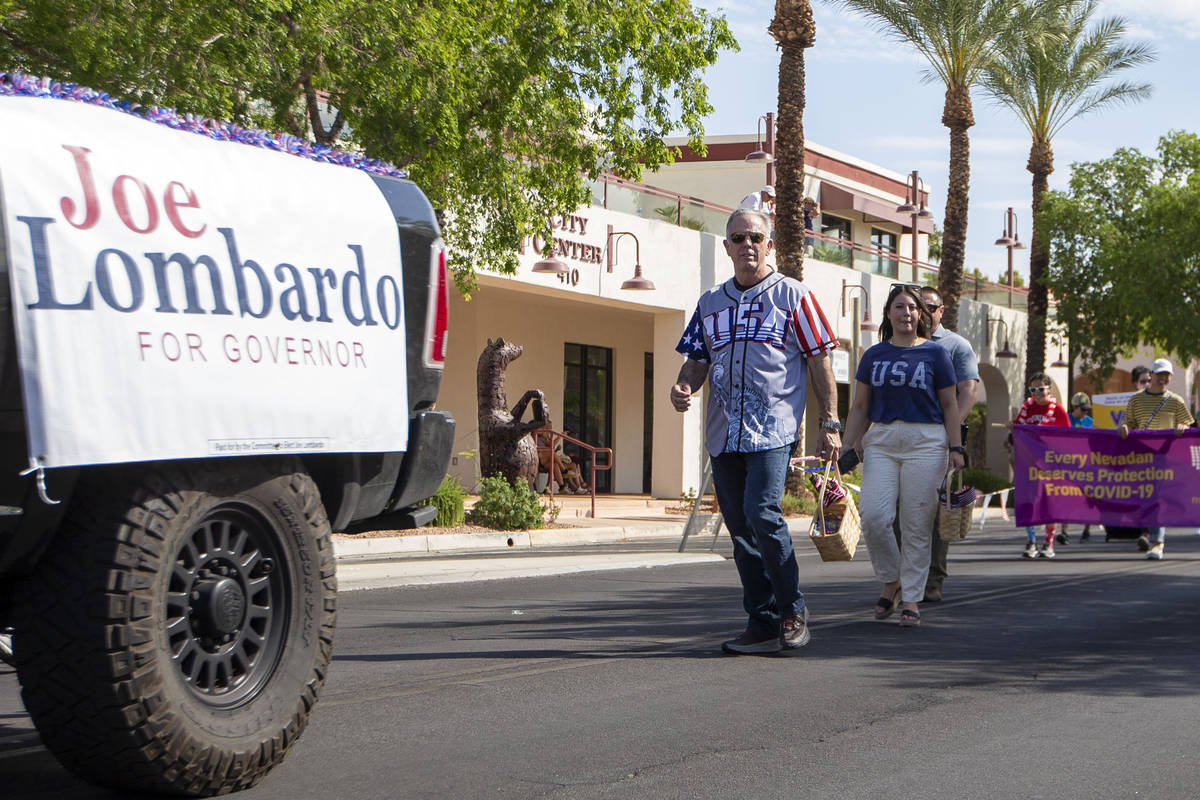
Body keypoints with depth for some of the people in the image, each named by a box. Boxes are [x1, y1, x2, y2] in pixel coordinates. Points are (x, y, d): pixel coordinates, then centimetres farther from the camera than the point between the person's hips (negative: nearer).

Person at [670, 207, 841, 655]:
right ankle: (763, 622, 13)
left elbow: (819, 361, 3)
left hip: (774, 430, -5)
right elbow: (697, 362, 20)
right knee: (740, 528, 5)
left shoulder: (793, 296, 4)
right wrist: (682, 388, -3)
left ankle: (793, 612, -7)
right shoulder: (710, 303, 17)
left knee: (762, 512, -20)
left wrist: (830, 422, -3)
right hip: (724, 433, 5)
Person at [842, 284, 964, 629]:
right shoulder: (874, 356, 12)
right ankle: (891, 581, 12)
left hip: (925, 444, -2)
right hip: (881, 442, 2)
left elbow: (949, 405, 8)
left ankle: (911, 599, 6)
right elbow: (859, 407, 16)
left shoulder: (935, 353, 6)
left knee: (917, 525, -3)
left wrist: (956, 448, 0)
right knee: (874, 517, -11)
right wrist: (849, 447, 9)